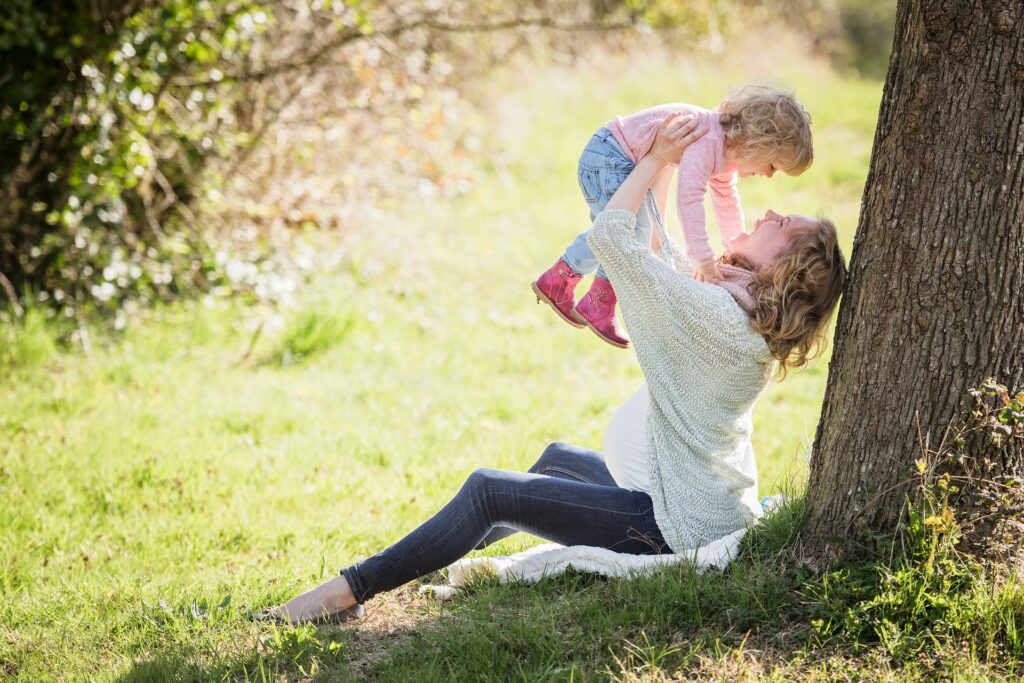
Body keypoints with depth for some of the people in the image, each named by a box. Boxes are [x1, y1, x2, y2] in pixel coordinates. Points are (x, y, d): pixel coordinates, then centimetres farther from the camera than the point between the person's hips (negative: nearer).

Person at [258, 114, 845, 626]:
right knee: (558, 457, 30)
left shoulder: (710, 310, -23)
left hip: (681, 524, -10)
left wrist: (658, 157, -7)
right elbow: (662, 250, 18)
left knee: (489, 490, -9)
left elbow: (609, 234, -18)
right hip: (715, 506, 10)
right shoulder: (751, 321, 6)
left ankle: (351, 591, -4)